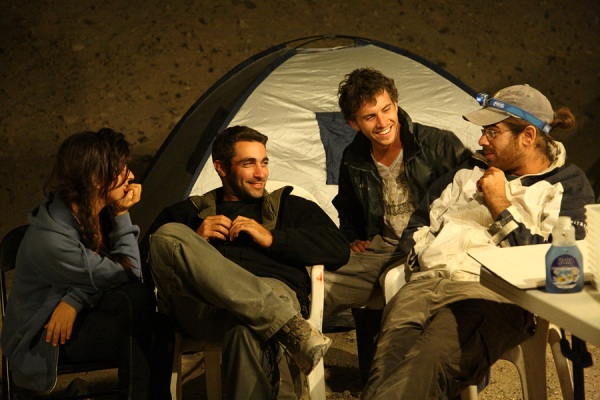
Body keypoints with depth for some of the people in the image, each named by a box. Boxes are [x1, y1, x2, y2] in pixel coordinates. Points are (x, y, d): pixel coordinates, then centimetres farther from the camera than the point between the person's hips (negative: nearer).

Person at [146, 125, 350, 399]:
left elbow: (338, 251, 15)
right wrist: (192, 243, 3)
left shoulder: (290, 207, 31)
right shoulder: (189, 211, 32)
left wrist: (272, 239, 4)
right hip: (201, 311, 3)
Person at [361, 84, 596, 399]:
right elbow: (421, 221, 36)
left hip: (492, 293, -4)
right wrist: (416, 258, 16)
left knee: (434, 357, -38)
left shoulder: (568, 186, 11)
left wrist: (500, 208, -2)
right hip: (427, 282, 5)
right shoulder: (471, 171, 28)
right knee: (391, 353, -31)